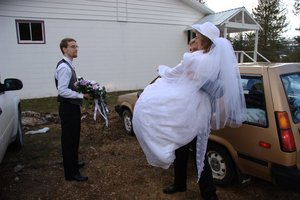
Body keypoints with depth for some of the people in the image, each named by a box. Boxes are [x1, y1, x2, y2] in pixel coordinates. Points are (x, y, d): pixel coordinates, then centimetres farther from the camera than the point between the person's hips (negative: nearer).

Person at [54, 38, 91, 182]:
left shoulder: (69, 65, 12)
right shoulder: (64, 67, -18)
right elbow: (62, 90, -25)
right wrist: (82, 95, -21)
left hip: (73, 107, 10)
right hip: (68, 108, -10)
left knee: (74, 137, 22)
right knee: (69, 139, 0)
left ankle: (73, 163, 40)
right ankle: (71, 173, 11)